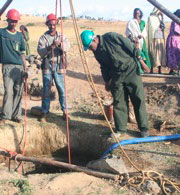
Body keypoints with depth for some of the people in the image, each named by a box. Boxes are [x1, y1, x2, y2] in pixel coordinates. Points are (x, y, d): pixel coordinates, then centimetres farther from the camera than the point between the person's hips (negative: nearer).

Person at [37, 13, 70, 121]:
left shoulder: (62, 36, 8)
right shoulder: (43, 37, 6)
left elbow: (67, 47, -11)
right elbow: (40, 51, -7)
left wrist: (60, 44, -31)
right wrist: (48, 48, -27)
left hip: (59, 66, 0)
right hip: (47, 66, 0)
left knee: (62, 90, 1)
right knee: (46, 90, 3)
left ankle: (64, 111, 12)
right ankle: (45, 112, 14)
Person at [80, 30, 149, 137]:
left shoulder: (111, 37, -16)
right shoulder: (97, 52, 4)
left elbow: (130, 46, -12)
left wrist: (139, 58, -11)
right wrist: (107, 81, 21)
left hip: (131, 71, -5)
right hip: (116, 76, 6)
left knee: (138, 100, -1)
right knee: (118, 103, 5)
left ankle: (144, 128, 10)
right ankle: (120, 129, 18)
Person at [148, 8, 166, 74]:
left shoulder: (160, 18, 21)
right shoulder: (151, 18, 0)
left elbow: (163, 27, 16)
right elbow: (152, 27, -8)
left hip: (161, 37, 6)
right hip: (154, 37, -6)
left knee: (161, 51, 1)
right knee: (153, 52, -9)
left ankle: (159, 70, 2)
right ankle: (152, 69, -5)